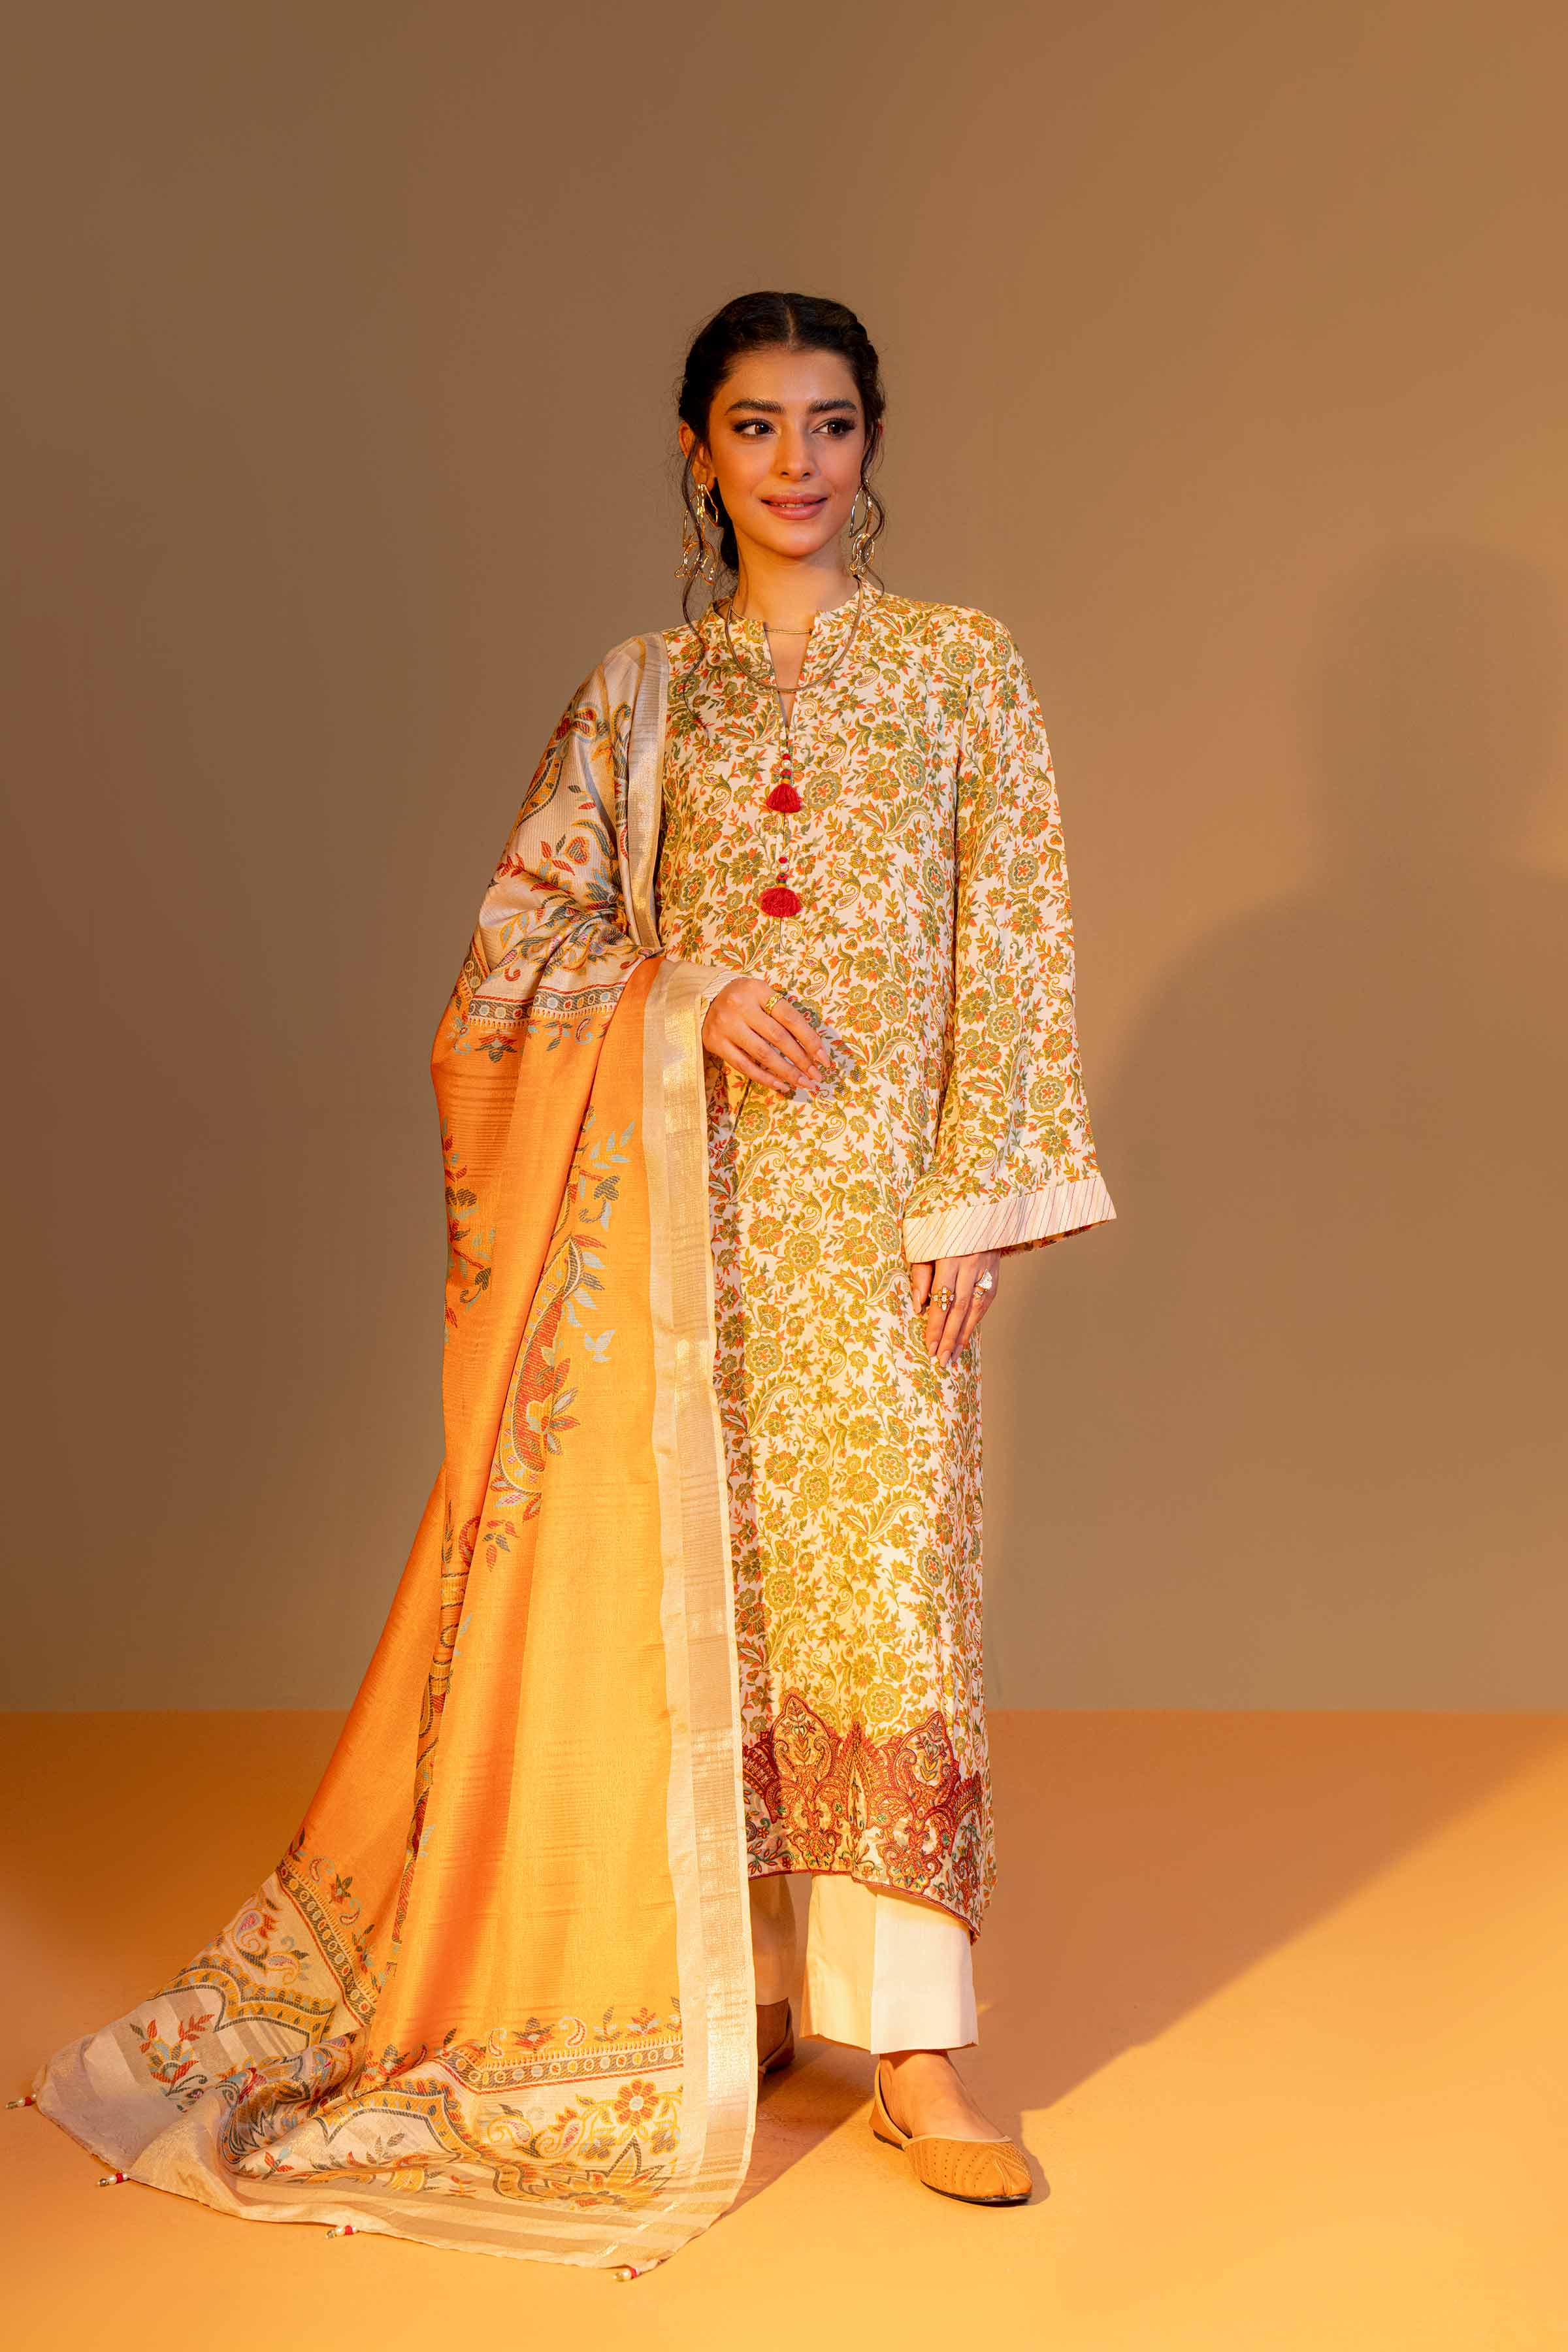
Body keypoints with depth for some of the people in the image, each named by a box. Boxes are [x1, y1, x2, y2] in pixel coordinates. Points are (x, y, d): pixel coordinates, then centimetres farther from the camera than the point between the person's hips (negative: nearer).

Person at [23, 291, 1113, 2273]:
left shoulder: (962, 669, 7)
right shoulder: (637, 694, 11)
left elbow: (1011, 950, 1)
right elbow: (517, 935, 7)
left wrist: (974, 1199, -6)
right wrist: (688, 988, -10)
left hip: (873, 1202, -1)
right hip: (677, 1204, 2)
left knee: (883, 1588, -4)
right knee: (690, 1586, 4)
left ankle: (912, 2047, 5)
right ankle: (722, 1994, 20)